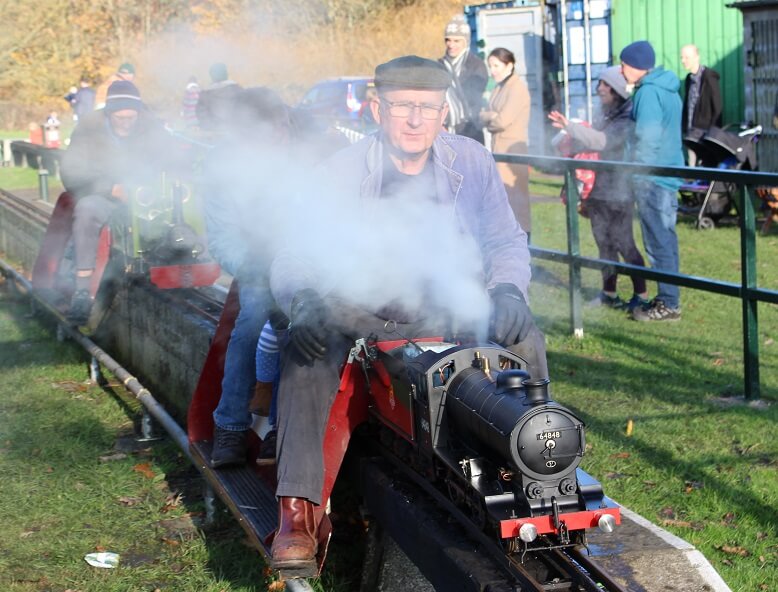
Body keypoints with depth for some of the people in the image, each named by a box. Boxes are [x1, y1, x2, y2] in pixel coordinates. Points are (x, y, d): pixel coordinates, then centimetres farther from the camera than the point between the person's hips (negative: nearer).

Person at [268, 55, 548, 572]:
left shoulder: (472, 161, 2)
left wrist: (508, 288, -17)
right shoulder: (342, 172, -6)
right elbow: (296, 256, -11)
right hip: (364, 312, -2)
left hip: (452, 311, 2)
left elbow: (507, 239, 7)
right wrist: (304, 301, -36)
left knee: (526, 338, -25)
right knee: (305, 346, -32)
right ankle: (299, 508, -35)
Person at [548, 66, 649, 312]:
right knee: (604, 242, 14)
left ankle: (641, 294, 5)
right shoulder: (604, 112, 14)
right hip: (598, 188, 8)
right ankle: (609, 293, 23)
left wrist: (570, 126, -34)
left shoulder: (627, 116, -14)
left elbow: (603, 141, -27)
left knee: (623, 243, -5)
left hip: (617, 190, -8)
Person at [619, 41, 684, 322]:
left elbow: (647, 138, -19)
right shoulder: (667, 89, 14)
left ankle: (668, 304, 0)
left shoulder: (648, 93, -16)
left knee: (658, 242, -4)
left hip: (652, 176, -10)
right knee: (665, 238, 15)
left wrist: (637, 171, -10)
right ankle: (668, 298, 22)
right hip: (669, 174, 10)